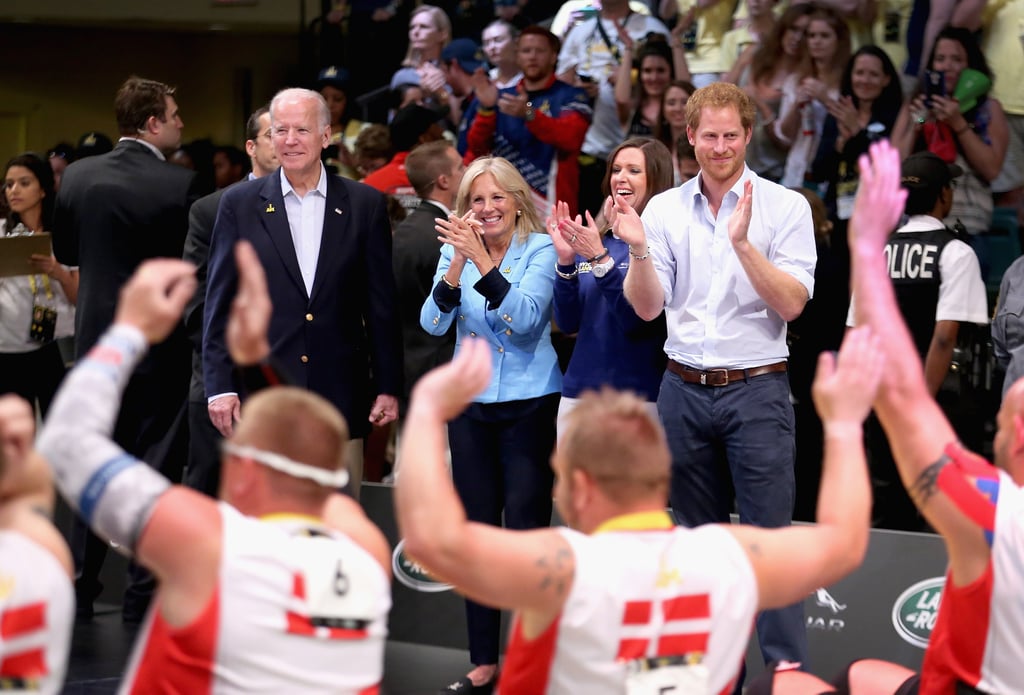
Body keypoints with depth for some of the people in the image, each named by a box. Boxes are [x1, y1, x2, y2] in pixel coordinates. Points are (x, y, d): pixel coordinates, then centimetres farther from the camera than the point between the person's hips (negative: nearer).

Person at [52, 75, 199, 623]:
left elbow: (64, 253, 11)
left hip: (97, 339, 4)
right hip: (162, 345, -4)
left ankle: (80, 585, 15)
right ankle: (143, 592, 6)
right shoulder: (179, 184, -15)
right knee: (156, 468, 4)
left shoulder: (78, 177, -2)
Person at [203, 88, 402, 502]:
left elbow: (382, 304, 7)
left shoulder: (365, 205, 6)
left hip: (341, 394, 1)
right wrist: (220, 386, -2)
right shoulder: (240, 204, 5)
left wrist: (388, 387, 4)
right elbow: (219, 303, 4)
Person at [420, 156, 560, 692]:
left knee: (527, 528, -5)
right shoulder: (455, 251, 3)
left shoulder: (540, 249, -6)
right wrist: (457, 264, -23)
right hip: (471, 403, 4)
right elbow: (433, 323, -8)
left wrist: (483, 262, -29)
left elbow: (525, 316, -20)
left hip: (530, 402, -4)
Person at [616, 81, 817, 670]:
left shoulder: (785, 206, -3)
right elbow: (647, 307, 2)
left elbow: (791, 304, -11)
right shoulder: (664, 210, 6)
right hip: (685, 390, 4)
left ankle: (788, 671, -4)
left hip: (757, 390, -4)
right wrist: (639, 250, -16)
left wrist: (742, 242, -22)